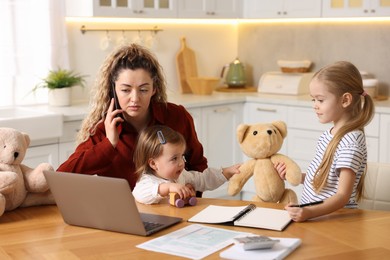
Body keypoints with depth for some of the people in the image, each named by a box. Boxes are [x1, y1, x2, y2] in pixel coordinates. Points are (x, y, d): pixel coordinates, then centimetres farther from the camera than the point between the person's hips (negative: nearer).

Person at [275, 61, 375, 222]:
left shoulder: (351, 142, -16)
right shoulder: (329, 135, 11)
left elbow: (343, 195, -21)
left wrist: (310, 212, -35)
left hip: (334, 218, -8)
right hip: (307, 213, 8)